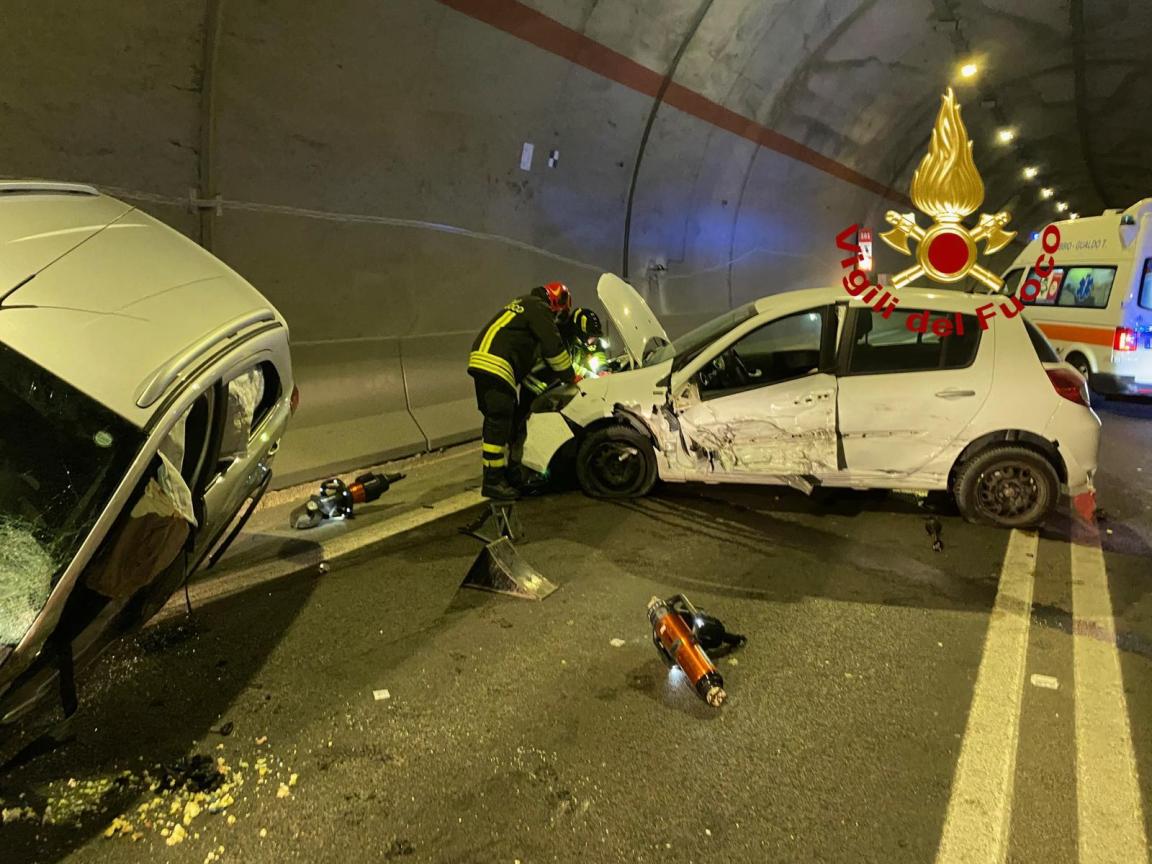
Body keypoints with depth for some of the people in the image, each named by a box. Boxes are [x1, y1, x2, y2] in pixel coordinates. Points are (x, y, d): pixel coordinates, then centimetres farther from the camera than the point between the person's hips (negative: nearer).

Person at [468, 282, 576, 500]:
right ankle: (493, 481, -10)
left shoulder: (526, 304, 29)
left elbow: (534, 347, 36)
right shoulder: (539, 309, -2)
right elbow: (553, 347, -7)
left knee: (495, 419, 15)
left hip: (482, 360, 10)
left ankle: (498, 469, 23)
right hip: (496, 365, -10)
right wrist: (571, 376, 6)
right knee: (499, 421, -11)